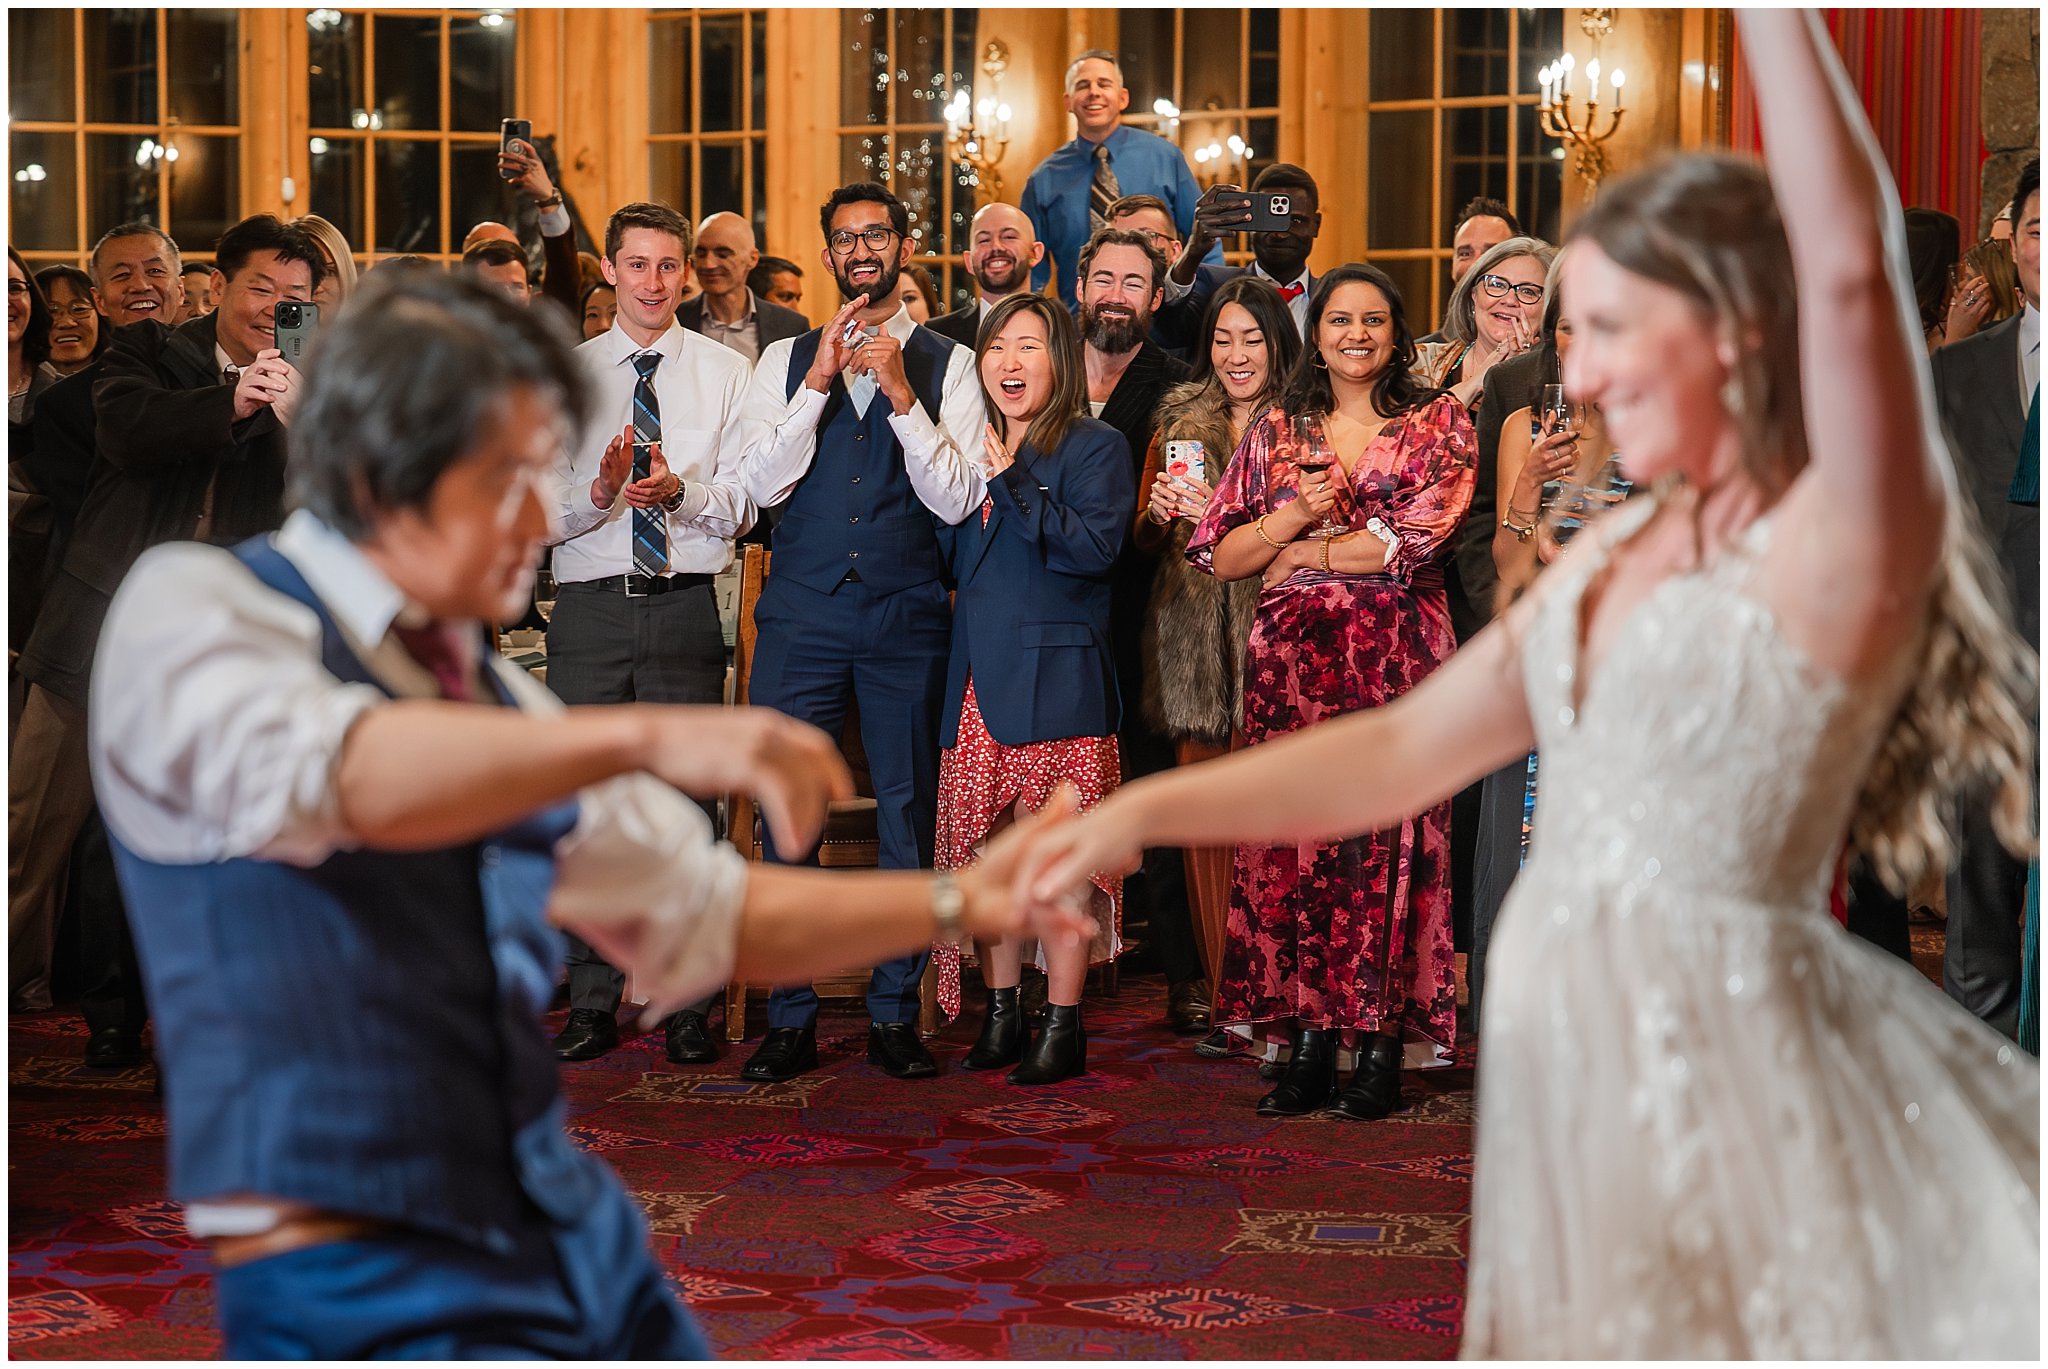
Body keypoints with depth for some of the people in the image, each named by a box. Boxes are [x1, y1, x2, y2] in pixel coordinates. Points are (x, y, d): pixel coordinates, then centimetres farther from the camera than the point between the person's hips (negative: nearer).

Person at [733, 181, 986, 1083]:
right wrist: (820, 382, -10)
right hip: (802, 615, 1)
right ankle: (790, 1019, 11)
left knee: (909, 818, 4)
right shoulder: (786, 361, 9)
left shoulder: (947, 365, 5)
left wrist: (901, 394, -13)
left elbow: (956, 500, -5)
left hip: (906, 615, -1)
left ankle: (895, 1015, 15)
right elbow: (761, 485, -3)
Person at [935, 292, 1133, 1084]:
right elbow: (945, 563, 17)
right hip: (979, 678, 6)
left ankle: (1064, 1027, 1)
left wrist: (1010, 483, -16)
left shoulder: (1096, 448, 0)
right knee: (988, 854, 6)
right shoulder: (972, 453, 18)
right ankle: (1001, 1017, 16)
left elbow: (1095, 545, -16)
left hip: (1055, 681, -6)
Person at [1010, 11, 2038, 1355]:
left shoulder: (1844, 543, -11)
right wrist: (1149, 810, 10)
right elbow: (1406, 746, 15)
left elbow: (1852, 267, -28)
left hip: (1723, 1058, -7)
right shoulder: (1620, 549, 11)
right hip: (1577, 1057, 7)